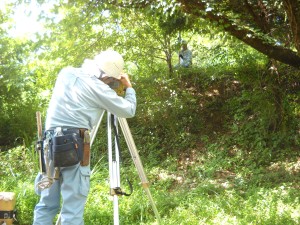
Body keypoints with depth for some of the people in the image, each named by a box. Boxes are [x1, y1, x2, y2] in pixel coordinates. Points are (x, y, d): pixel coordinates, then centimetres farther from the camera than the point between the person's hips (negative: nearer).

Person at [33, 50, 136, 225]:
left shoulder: (67, 73, 12)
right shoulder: (99, 88, -5)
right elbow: (129, 110, 2)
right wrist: (129, 87, 18)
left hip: (50, 141, 7)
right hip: (74, 145, -7)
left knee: (47, 204, 12)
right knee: (73, 208, -3)